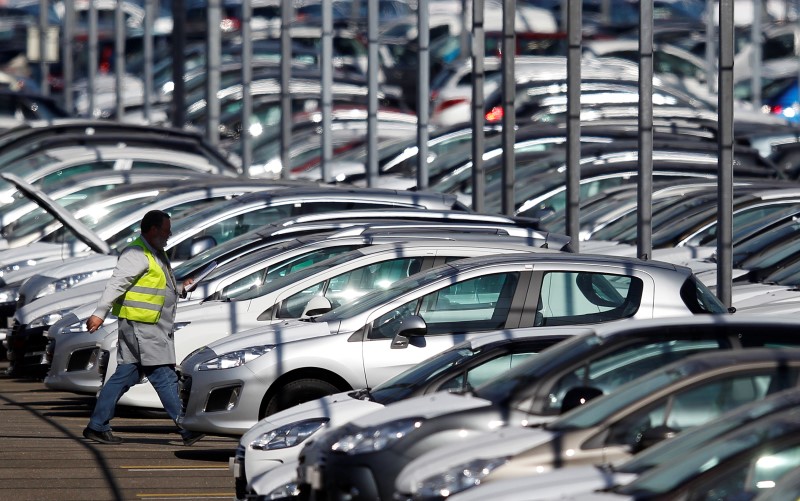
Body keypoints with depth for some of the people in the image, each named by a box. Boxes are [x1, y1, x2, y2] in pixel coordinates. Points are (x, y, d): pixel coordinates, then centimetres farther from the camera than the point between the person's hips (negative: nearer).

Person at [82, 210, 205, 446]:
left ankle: (96, 427, 12)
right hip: (140, 327, -10)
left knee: (124, 376, 10)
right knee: (165, 377, -9)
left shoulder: (156, 255, 21)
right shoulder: (137, 254, -12)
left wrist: (180, 288, 16)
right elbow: (116, 283, -19)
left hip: (154, 327, 10)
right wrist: (100, 313, -26)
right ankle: (186, 429, -8)